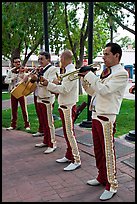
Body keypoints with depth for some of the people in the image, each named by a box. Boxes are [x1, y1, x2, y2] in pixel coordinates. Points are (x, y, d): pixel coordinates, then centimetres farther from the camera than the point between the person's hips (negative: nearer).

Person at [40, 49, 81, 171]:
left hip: (68, 107, -10)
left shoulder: (71, 71, -17)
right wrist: (57, 84, 8)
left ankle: (76, 160, 0)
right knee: (67, 133, 16)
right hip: (65, 106, 10)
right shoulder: (69, 71, 14)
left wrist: (49, 84, -17)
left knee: (70, 134, -6)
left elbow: (64, 89, -23)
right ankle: (69, 156, 27)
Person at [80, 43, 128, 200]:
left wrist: (89, 74, -16)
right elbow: (92, 92, 18)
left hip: (107, 118, -9)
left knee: (108, 152, -1)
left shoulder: (121, 73, -11)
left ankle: (111, 185, 12)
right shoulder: (105, 72, 15)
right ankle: (102, 177, 35)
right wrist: (84, 78, 4)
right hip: (96, 115, 9)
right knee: (98, 150, 18)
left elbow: (104, 90, -23)